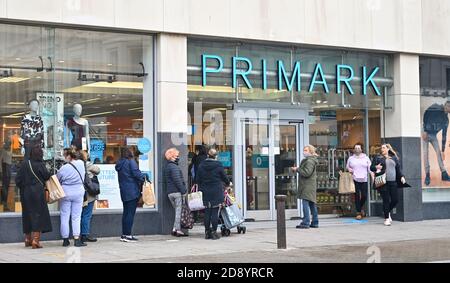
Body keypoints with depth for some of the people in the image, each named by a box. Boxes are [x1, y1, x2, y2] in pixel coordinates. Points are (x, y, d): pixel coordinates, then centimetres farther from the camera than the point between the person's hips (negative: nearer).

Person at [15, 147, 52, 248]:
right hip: (38, 192, -5)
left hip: (25, 193, 5)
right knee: (38, 214, -1)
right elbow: (47, 176, -5)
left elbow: (18, 179, 1)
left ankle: (28, 239, 26)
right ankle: (35, 239, -10)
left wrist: (22, 187, 15)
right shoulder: (40, 165, -11)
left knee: (27, 215, 15)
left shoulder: (24, 164, 0)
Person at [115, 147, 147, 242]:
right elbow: (136, 173, -16)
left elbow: (121, 178, 14)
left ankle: (124, 234, 15)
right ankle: (128, 235, -7)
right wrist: (144, 177, 0)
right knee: (131, 213, -6)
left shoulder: (119, 164, 13)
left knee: (126, 213, 13)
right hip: (132, 191, -7)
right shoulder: (131, 161, -9)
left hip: (124, 192, 8)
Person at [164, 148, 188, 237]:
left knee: (177, 210, 14)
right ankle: (177, 229, -6)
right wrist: (183, 190, -17)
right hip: (177, 192, -9)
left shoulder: (167, 167, 19)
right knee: (179, 210, -5)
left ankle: (175, 229, 8)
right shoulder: (174, 167, -12)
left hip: (170, 192, 9)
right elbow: (177, 180, -19)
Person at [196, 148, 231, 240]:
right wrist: (228, 183, 25)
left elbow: (198, 180, 7)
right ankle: (214, 232, -2)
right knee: (215, 212, -1)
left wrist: (200, 189, 16)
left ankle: (207, 232, 11)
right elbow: (224, 177, 5)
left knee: (207, 212, 8)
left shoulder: (201, 166, 3)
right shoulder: (218, 165, -6)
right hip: (216, 193, -3)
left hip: (205, 193, 3)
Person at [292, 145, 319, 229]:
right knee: (312, 204, 13)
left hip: (308, 186, -11)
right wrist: (298, 169, 10)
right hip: (311, 185, 11)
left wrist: (297, 169, -11)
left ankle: (306, 223, -16)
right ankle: (315, 222, 17)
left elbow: (307, 173, -20)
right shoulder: (307, 160, 21)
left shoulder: (310, 161, -12)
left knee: (305, 203, -13)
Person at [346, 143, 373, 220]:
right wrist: (349, 169, -2)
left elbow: (370, 168, 8)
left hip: (364, 180, 0)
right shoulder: (351, 158, 11)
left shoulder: (366, 158, 10)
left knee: (364, 196, -4)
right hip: (355, 180, 0)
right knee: (357, 196, -4)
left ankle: (360, 208, 25)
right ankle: (358, 212, 4)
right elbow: (347, 166, 20)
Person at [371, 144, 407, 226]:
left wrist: (402, 176, 2)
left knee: (395, 200, 0)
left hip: (393, 182, 3)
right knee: (386, 200, -4)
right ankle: (386, 218, 5)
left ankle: (388, 211, 27)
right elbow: (371, 167, 6)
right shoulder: (378, 158, 7)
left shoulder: (394, 158, 16)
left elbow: (399, 168, 16)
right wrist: (376, 167, -16)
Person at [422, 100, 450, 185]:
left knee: (439, 152, -3)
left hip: (433, 135, 6)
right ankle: (427, 175, -8)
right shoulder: (436, 108, -12)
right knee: (426, 153, -10)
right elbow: (426, 114, -16)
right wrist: (425, 131, -21)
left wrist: (443, 150, 3)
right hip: (425, 133, -6)